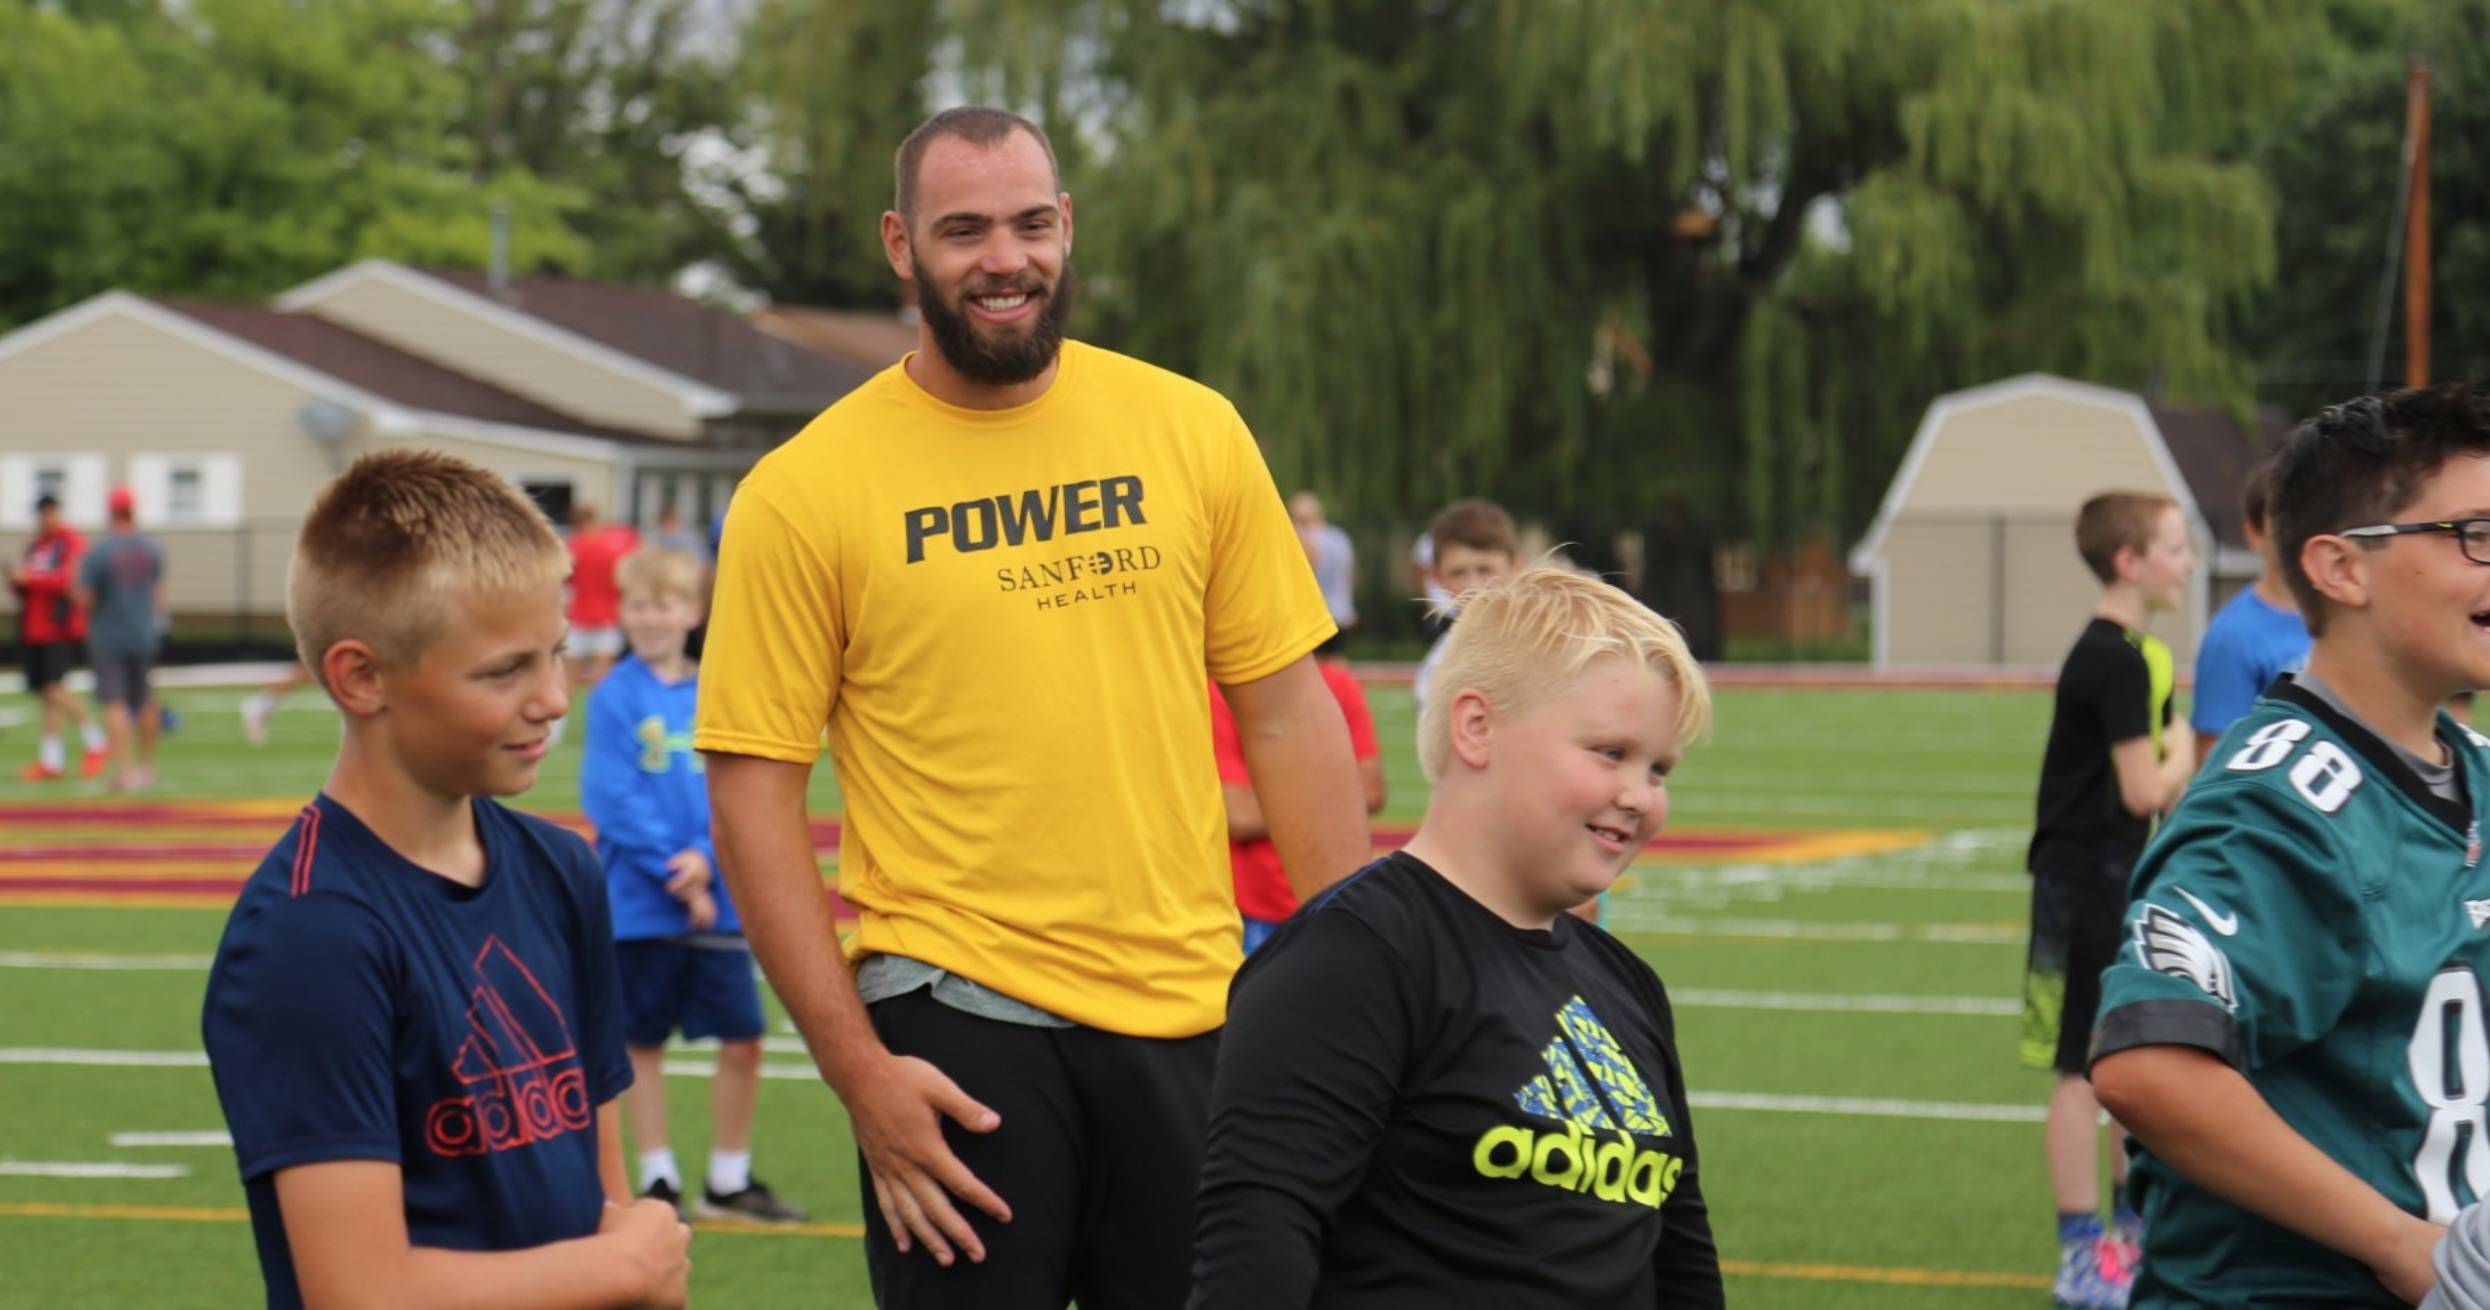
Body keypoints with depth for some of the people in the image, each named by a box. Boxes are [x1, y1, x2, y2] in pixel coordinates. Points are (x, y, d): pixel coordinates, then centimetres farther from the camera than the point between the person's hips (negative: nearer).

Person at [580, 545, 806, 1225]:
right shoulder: (614, 697, -6)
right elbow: (612, 798, -12)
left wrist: (706, 858, -14)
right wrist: (673, 874, -16)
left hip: (719, 900, 3)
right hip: (639, 905, -3)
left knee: (741, 1041, 3)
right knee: (643, 1043, 7)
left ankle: (729, 1182, 17)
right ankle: (658, 1180, 18)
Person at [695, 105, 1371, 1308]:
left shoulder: (1192, 432, 4)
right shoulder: (803, 492, -4)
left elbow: (1286, 713, 8)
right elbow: (753, 792, -4)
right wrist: (857, 1069, -10)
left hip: (1191, 1015, 3)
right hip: (956, 1028, -3)